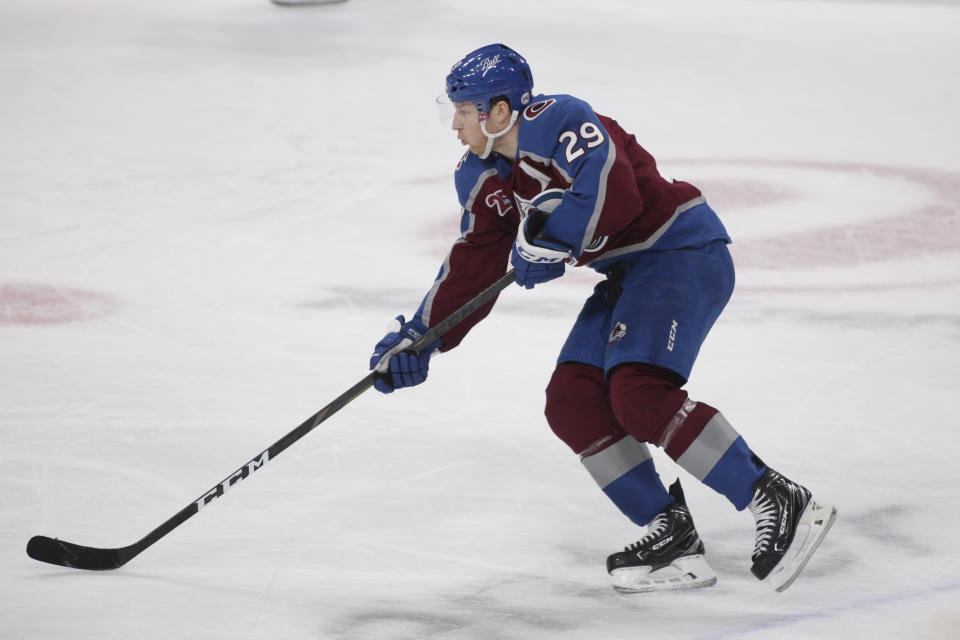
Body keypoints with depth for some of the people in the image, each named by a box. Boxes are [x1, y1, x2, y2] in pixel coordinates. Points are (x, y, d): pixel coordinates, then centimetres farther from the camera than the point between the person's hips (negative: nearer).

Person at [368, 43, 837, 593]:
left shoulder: (556, 121, -19)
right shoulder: (483, 177, 10)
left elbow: (614, 194, -34)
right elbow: (473, 268, 14)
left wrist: (548, 235, -27)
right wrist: (420, 337, 7)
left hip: (684, 252, -10)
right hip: (630, 273, 10)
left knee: (638, 393, -26)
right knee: (572, 403, 0)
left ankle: (782, 504, -23)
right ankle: (673, 539, 3)